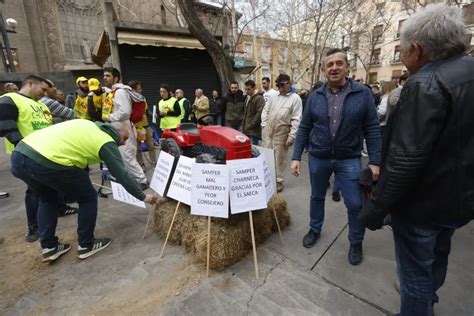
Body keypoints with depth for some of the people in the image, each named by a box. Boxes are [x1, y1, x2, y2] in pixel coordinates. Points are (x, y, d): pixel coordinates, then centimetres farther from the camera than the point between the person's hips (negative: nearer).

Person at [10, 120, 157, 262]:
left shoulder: (86, 124, 24)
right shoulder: (107, 143, 3)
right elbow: (122, 175, 1)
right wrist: (143, 196, 11)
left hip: (19, 155, 9)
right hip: (47, 162, -8)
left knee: (47, 199, 30)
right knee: (88, 198, 12)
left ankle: (48, 247, 33)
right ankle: (86, 245, 24)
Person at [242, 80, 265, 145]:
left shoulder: (259, 98, -11)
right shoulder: (247, 98, 18)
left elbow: (259, 114, -19)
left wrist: (251, 125, -18)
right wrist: (244, 126, 16)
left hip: (254, 131, -9)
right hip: (246, 130, 9)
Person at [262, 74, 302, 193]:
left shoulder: (295, 98, -5)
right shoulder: (273, 97, 10)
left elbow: (296, 119, -10)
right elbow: (265, 111, 16)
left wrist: (292, 136, -15)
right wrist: (264, 125, 4)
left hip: (281, 134, -5)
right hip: (267, 132, 5)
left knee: (279, 158, 5)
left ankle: (278, 181, 20)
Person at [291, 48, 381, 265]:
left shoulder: (363, 94, -4)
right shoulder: (315, 96, 0)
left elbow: (372, 130, -4)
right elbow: (304, 129, 1)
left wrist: (375, 161, -9)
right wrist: (296, 157, -4)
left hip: (349, 160, -1)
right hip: (318, 159, 2)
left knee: (355, 204, 5)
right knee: (317, 197, 17)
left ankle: (356, 242, 31)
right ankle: (315, 229, 42)